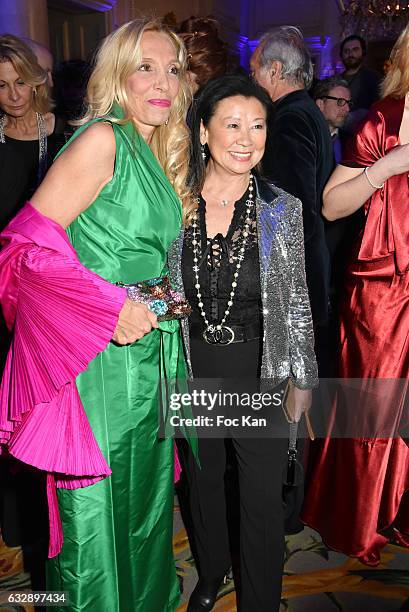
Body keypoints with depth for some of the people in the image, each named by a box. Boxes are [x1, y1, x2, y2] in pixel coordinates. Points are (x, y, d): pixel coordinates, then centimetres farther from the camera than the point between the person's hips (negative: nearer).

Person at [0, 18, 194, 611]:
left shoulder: (160, 153, 14)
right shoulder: (103, 139, -12)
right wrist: (111, 307, -19)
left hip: (149, 352, 8)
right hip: (98, 360, -8)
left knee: (145, 490, 21)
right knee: (97, 503, 7)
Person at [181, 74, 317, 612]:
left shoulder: (282, 209, -7)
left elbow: (297, 301, -1)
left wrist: (303, 378, 0)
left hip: (262, 374, -2)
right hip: (192, 370, 2)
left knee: (262, 496, 8)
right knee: (202, 478, 21)